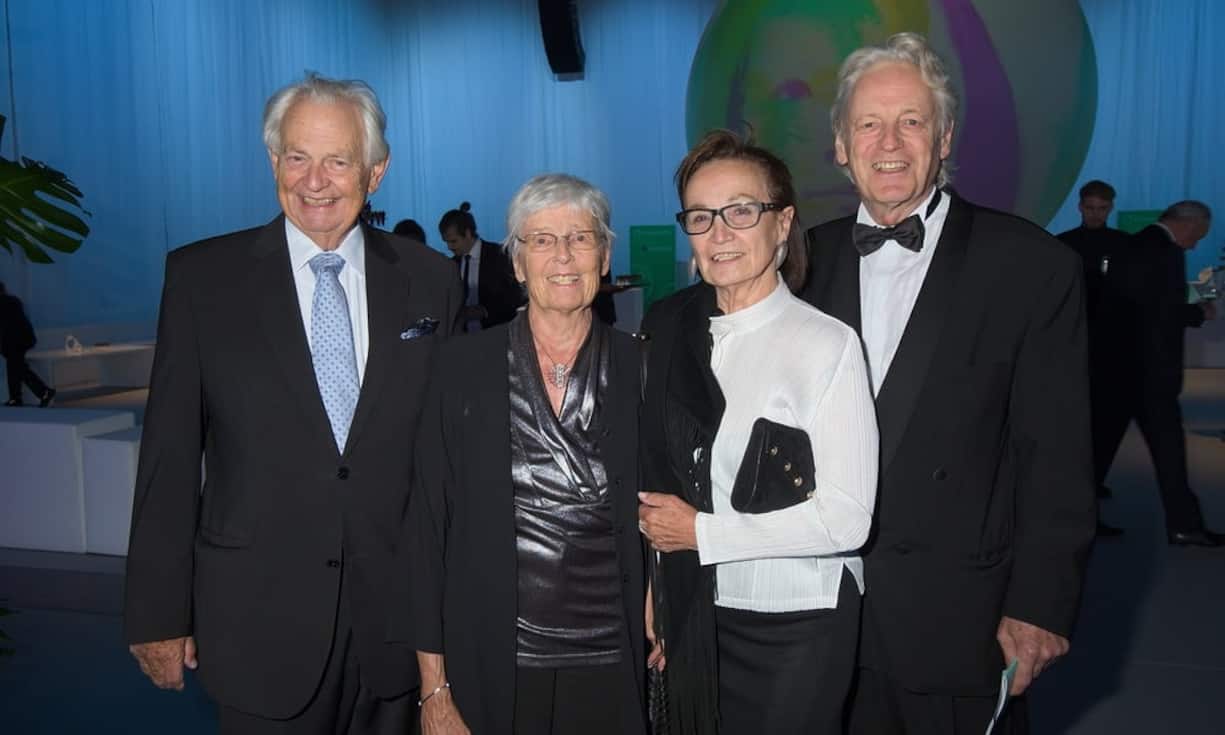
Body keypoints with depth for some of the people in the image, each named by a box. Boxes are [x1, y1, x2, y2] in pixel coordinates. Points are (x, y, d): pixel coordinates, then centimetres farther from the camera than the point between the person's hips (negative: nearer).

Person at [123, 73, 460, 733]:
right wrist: (159, 613, -2)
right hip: (260, 623, -1)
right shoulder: (202, 276, -4)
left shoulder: (429, 280, 0)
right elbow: (170, 457, -3)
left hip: (395, 618, 2)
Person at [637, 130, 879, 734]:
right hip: (695, 620, 5)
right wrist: (654, 605, 7)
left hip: (795, 626, -4)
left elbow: (846, 518, -17)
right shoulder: (666, 331, 1)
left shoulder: (827, 344, -15)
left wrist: (701, 532, -14)